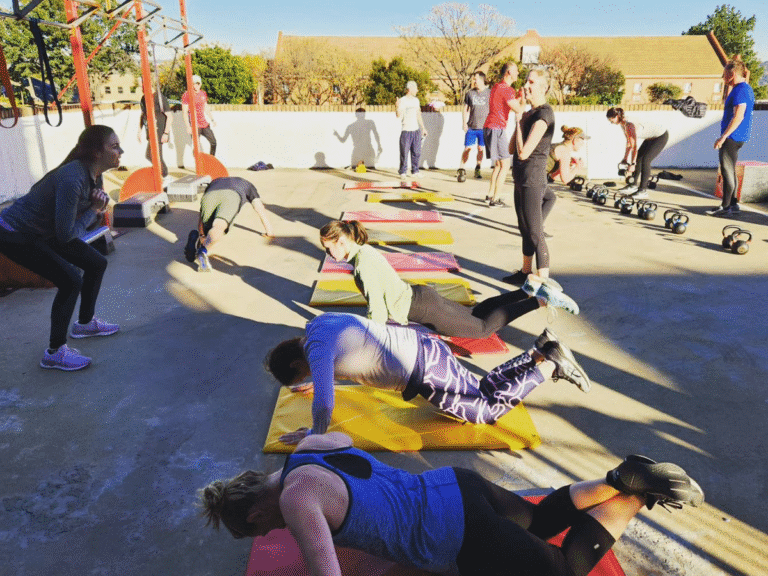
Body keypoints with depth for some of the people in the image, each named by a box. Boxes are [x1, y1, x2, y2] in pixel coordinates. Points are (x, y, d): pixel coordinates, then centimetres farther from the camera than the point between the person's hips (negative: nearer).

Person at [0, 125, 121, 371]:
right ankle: (54, 352, -6)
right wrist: (93, 209, -17)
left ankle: (85, 323, 30)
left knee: (97, 263, 10)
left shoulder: (94, 175, -3)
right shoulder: (72, 179, -32)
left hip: (42, 233, 10)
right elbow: (66, 235, -30)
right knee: (70, 280, -19)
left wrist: (101, 202, -15)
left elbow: (92, 218, 6)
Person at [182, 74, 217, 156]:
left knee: (213, 142, 10)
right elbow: (184, 112, -11)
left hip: (204, 124, 6)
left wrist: (212, 119, 19)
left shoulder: (203, 93, 9)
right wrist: (188, 127, -17)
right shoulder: (186, 95, -9)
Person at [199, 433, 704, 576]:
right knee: (542, 519, 33)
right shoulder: (312, 445, 4)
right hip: (457, 487, 8)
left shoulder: (296, 500, -20)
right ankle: (624, 479, 20)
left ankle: (637, 493, 10)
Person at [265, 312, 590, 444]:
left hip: (425, 372, -9)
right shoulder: (318, 322, 9)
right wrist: (314, 382, 32)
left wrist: (314, 435, -5)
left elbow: (324, 404, -24)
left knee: (489, 408, 5)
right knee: (485, 388, 21)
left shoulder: (318, 350, -19)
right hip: (422, 347, 9)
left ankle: (550, 365, 8)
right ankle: (541, 350, 22)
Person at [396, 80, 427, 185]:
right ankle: (402, 173, 6)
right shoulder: (402, 101, -6)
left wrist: (423, 128, 23)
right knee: (404, 153, -4)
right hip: (406, 130, -6)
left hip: (416, 130, 6)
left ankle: (415, 172, 17)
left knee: (417, 153, 6)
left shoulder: (416, 100, 15)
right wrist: (397, 107, -36)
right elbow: (398, 115, -17)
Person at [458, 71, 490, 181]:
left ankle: (477, 169, 21)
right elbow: (465, 109, 12)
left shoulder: (489, 93, 2)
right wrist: (464, 123, 3)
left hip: (484, 127, 0)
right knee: (467, 148, -3)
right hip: (471, 127, 0)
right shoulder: (470, 93, 6)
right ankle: (462, 169, 5)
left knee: (481, 149, 6)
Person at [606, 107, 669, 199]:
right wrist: (625, 159, 11)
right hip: (651, 137, 9)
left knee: (645, 160, -16)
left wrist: (632, 164, -30)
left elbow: (634, 146, -31)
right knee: (638, 158, 5)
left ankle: (643, 190, -12)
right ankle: (633, 186, 12)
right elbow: (629, 143, 8)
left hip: (661, 136, -9)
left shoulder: (629, 125, -29)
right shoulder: (623, 124, -2)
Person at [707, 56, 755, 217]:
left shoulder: (739, 90, -16)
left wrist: (723, 137, -25)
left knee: (727, 171, -6)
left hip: (732, 137, -10)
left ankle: (726, 207, -3)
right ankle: (733, 204, 19)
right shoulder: (747, 88, 17)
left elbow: (738, 117, -24)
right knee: (730, 171, 15)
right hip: (739, 137, 10)